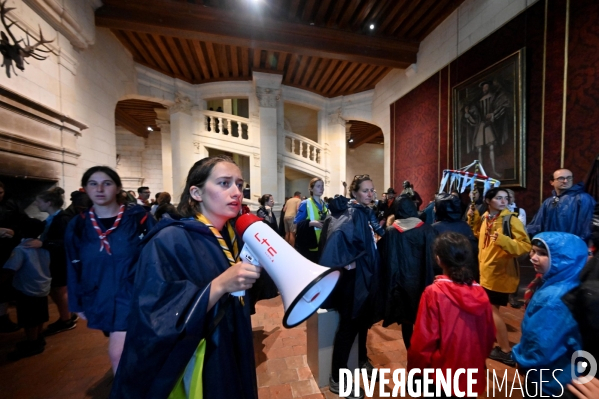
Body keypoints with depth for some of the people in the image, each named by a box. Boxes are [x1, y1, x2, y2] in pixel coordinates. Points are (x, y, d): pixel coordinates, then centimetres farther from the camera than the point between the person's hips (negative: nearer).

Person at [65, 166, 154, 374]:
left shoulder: (140, 219, -12)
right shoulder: (77, 226, 1)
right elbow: (74, 268, 9)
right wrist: (77, 303, 11)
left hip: (133, 297, -4)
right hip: (101, 300, 5)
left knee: (118, 354, -7)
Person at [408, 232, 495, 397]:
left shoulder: (434, 292, -24)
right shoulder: (480, 293, -9)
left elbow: (423, 340, -18)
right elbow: (489, 336, 4)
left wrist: (415, 368, -1)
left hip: (443, 375, -4)